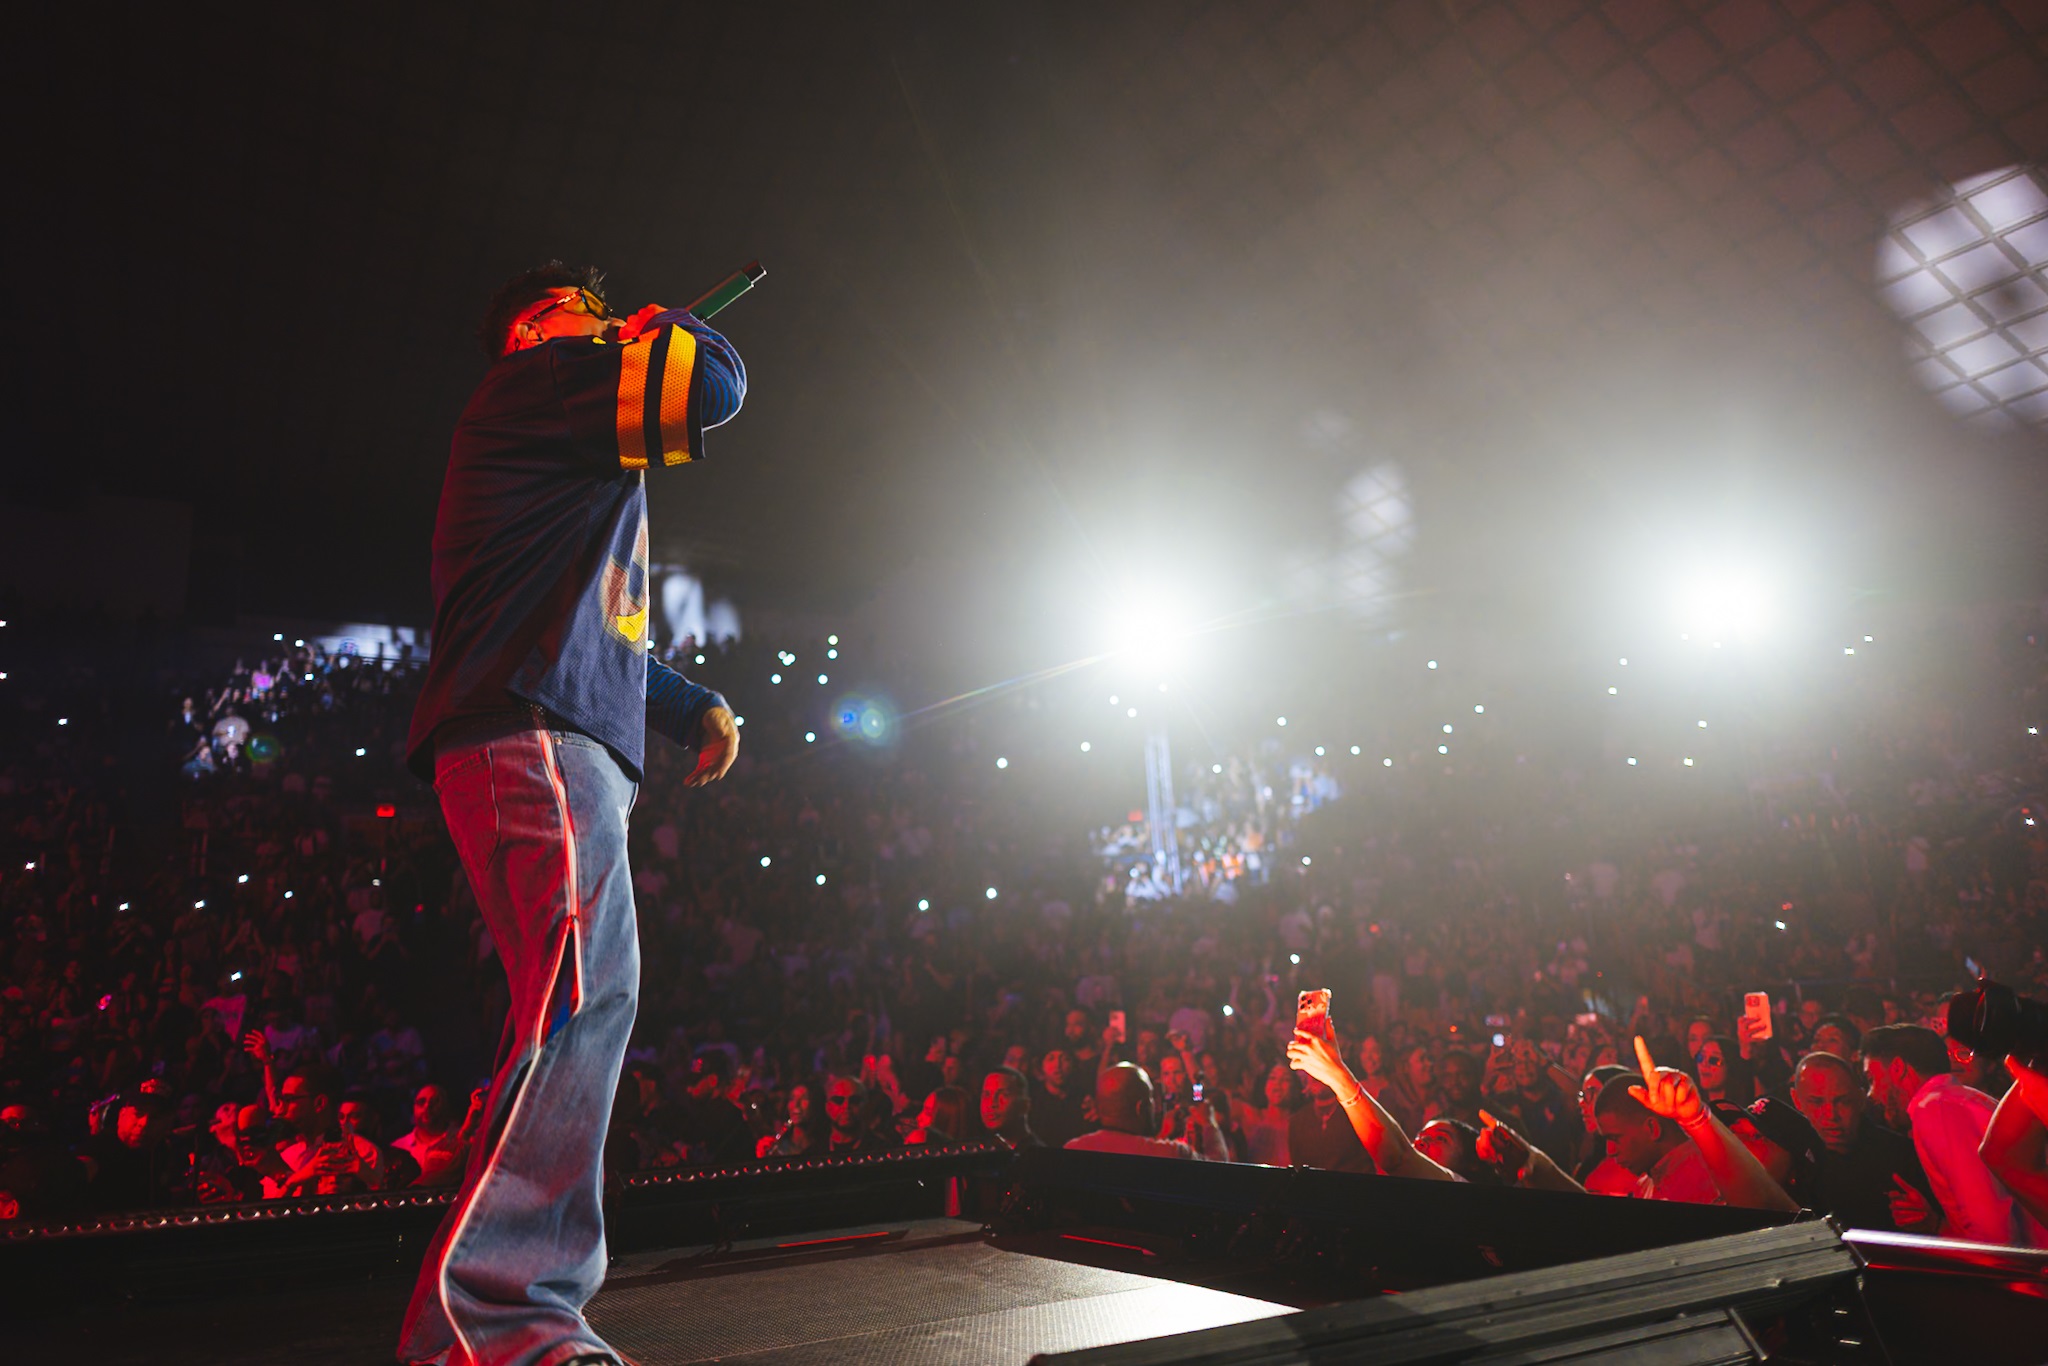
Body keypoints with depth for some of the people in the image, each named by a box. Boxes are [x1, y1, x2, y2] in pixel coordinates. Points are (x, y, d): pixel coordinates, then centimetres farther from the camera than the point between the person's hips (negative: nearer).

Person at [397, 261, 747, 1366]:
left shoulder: (574, 480, 34)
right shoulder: (543, 375, 3)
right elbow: (713, 386, -10)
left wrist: (695, 707, 28)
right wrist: (660, 328, 13)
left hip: (569, 755, 11)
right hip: (536, 739, -11)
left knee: (589, 1006, 8)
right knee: (577, 1002, -21)